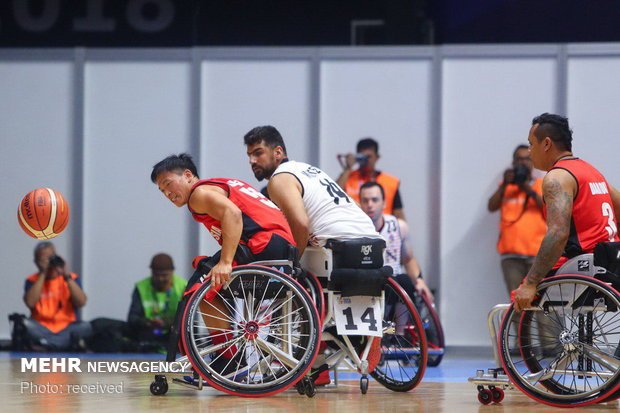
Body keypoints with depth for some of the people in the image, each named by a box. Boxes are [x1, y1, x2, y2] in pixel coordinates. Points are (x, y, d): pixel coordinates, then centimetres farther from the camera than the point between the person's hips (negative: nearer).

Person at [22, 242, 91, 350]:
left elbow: (81, 302, -10)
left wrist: (66, 276, -14)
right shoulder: (32, 281, 6)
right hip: (42, 329, 0)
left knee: (85, 327, -29)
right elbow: (30, 303, -15)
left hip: (66, 328, 0)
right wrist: (42, 274, -12)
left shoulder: (71, 278, 7)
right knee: (25, 325, -32)